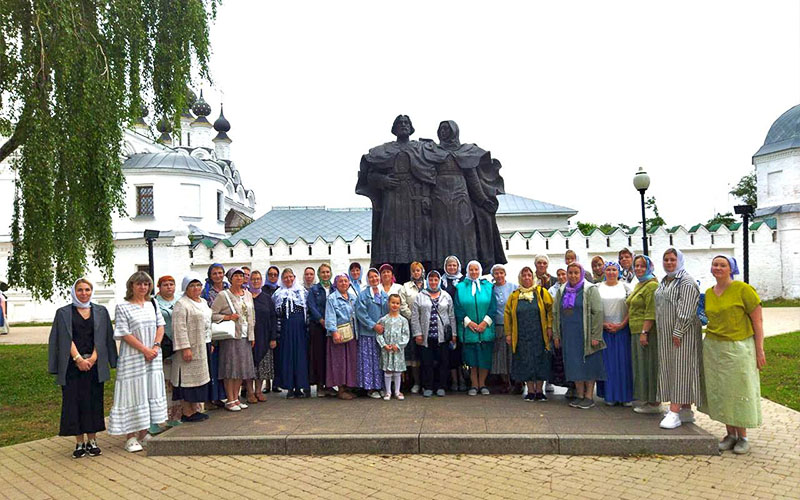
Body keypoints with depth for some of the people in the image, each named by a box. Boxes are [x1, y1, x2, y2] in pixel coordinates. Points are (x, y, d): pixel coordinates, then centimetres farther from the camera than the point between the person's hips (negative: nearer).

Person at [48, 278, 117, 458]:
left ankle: (92, 440, 12)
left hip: (94, 364, 1)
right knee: (74, 401, 0)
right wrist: (78, 358, -13)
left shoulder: (101, 312, 9)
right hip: (72, 365, -1)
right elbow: (66, 338, -3)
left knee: (93, 401, 3)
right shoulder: (64, 313, 6)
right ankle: (80, 442, 9)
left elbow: (102, 337, 4)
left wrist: (92, 358, -9)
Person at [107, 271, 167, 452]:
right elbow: (125, 334, -11)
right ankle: (131, 437, 7)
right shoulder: (123, 307, -5)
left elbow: (160, 326, 9)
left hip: (153, 358, 5)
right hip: (133, 359, -5)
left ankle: (143, 434, 20)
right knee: (133, 394, -1)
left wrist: (156, 346, -7)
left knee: (151, 393, 8)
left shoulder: (152, 305, 11)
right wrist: (144, 350, -15)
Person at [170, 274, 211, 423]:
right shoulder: (181, 304, -12)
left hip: (202, 347, 9)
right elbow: (179, 328, -19)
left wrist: (209, 343, 19)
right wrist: (185, 348, -23)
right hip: (190, 348, -9)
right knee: (187, 378, -4)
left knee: (198, 378, 12)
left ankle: (194, 409, 21)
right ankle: (186, 413, 3)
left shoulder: (203, 302, 16)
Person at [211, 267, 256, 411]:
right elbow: (212, 314, -7)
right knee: (230, 368, -4)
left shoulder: (248, 294, 13)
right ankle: (230, 400, 3)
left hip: (244, 337, 6)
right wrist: (227, 317, -17)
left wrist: (252, 335, 14)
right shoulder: (223, 295, -4)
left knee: (242, 367, 7)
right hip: (230, 336, -5)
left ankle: (236, 398, 17)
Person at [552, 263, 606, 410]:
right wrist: (556, 335, 7)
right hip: (569, 336, 5)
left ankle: (589, 396, 6)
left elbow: (598, 313, -9)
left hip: (585, 335, -5)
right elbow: (555, 313, 13)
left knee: (589, 364, -1)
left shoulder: (590, 290, -4)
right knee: (574, 364, 7)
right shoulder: (562, 291, 11)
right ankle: (579, 395, 16)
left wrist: (595, 336, -15)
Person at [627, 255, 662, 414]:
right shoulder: (638, 285, 18)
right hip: (636, 332, 10)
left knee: (648, 365, -4)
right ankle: (647, 400, 20)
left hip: (647, 331, -10)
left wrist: (644, 332, -23)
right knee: (641, 365, 12)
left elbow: (651, 313, -19)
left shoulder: (652, 285, -12)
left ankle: (654, 402, 3)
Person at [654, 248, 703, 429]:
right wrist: (664, 332, 16)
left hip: (682, 333, -9)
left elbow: (686, 311, -19)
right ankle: (686, 411, 18)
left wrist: (678, 332, -21)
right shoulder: (664, 281, 16)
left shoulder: (686, 282, -12)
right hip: (666, 333, 9)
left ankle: (674, 413, -10)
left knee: (680, 368, -8)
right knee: (670, 368, 10)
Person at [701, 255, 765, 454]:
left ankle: (742, 436, 17)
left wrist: (759, 350, -10)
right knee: (720, 392, 7)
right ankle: (730, 434, 20)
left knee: (739, 391, 3)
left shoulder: (743, 289, -8)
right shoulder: (708, 293, 8)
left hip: (738, 348, -5)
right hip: (713, 348, 5)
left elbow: (757, 321, -8)